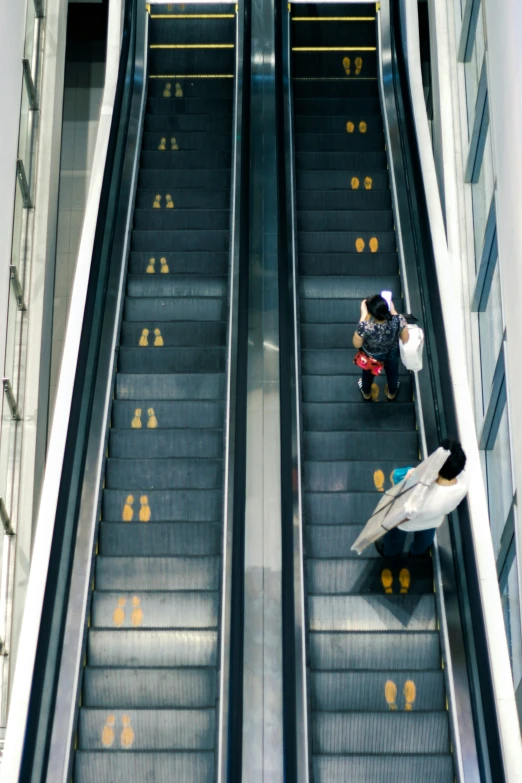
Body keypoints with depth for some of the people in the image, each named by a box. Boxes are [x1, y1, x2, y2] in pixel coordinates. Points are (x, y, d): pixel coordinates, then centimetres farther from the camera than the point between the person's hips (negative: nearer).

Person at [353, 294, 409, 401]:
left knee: (368, 373, 36)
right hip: (392, 353, 1)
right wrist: (393, 311, -17)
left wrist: (363, 315, -23)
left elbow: (357, 344, -21)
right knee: (392, 372, 37)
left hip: (372, 355, -1)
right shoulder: (398, 321, -40)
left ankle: (366, 393, 66)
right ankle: (392, 392, 66)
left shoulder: (365, 327, -45)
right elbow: (405, 339, -17)